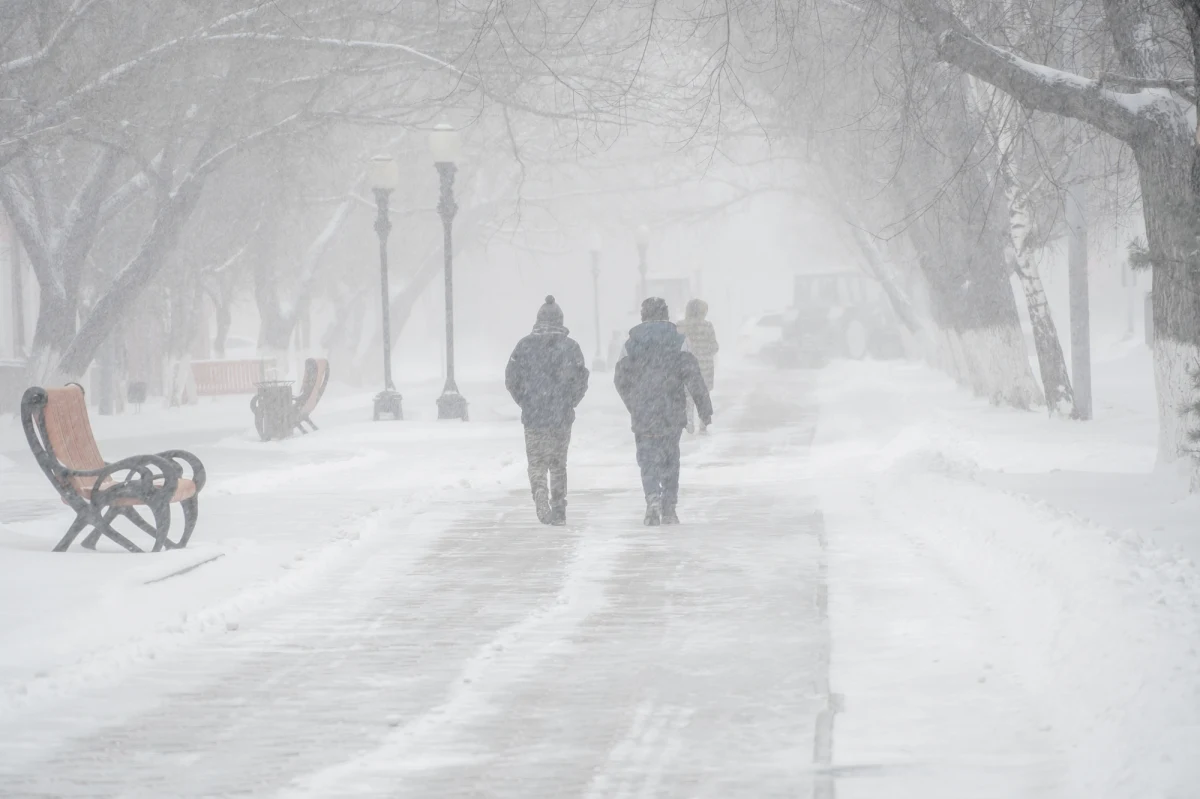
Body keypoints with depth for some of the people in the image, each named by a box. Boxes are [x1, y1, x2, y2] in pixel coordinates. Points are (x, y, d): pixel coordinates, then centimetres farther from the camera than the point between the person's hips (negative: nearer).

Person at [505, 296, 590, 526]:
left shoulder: (525, 345, -2)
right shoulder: (569, 346, -4)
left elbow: (511, 380, 0)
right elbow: (580, 381, -4)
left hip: (533, 416, 0)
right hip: (562, 418, 0)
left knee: (536, 464, 6)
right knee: (558, 464, 14)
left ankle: (541, 498, -17)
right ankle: (559, 510, 17)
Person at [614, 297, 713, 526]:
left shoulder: (631, 343, 2)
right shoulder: (678, 340, -2)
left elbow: (621, 379, 8)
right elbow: (693, 375, -7)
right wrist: (705, 408, -2)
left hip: (642, 414, 0)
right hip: (672, 413, 0)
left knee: (648, 458, 3)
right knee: (670, 459, 13)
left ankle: (652, 497, -22)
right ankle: (669, 509, 15)